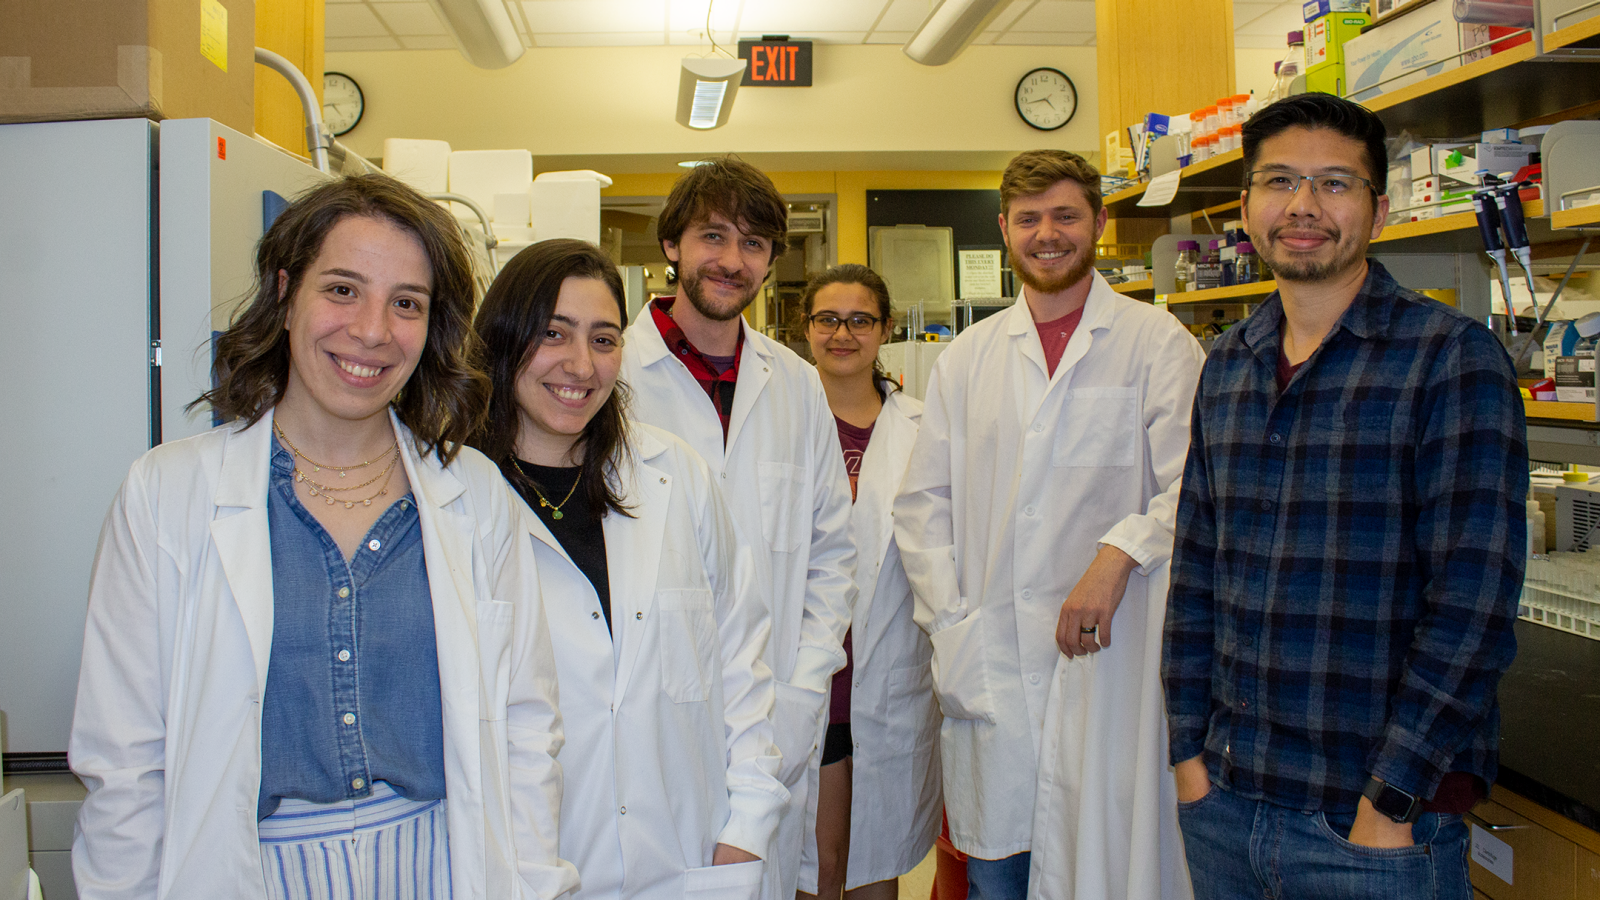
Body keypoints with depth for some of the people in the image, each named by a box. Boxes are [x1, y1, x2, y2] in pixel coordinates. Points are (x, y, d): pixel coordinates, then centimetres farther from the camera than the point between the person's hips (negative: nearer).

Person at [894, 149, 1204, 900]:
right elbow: (923, 500, 12)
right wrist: (950, 624, 1)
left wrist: (1119, 556, -21)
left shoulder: (1157, 343, 1)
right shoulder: (966, 357, 12)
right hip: (989, 662, 3)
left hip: (1108, 654, -3)